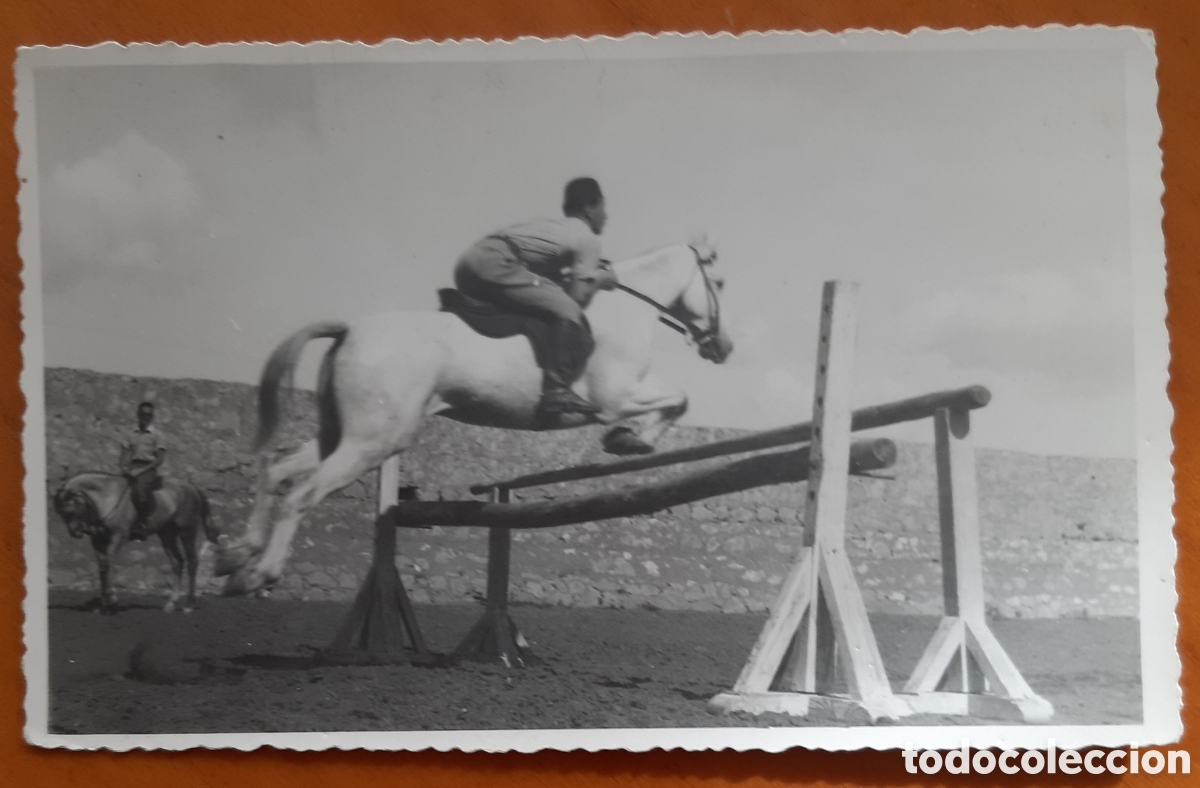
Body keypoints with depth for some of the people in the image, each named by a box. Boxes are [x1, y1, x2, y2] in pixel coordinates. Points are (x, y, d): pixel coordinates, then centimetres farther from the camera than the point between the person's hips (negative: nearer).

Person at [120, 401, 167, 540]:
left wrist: (140, 471, -12)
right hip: (132, 470, 5)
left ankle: (142, 524, -26)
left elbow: (160, 459, -4)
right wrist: (125, 467, -8)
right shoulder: (131, 436, 18)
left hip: (148, 470, -5)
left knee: (141, 487, -28)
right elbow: (125, 454, 13)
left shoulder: (157, 436, 4)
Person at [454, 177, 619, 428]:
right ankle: (554, 400, -15)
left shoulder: (555, 226, 27)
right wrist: (598, 280, 13)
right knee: (566, 312, -16)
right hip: (493, 267, -10)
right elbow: (578, 298, -4)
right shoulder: (588, 238, 4)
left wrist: (589, 272, 23)